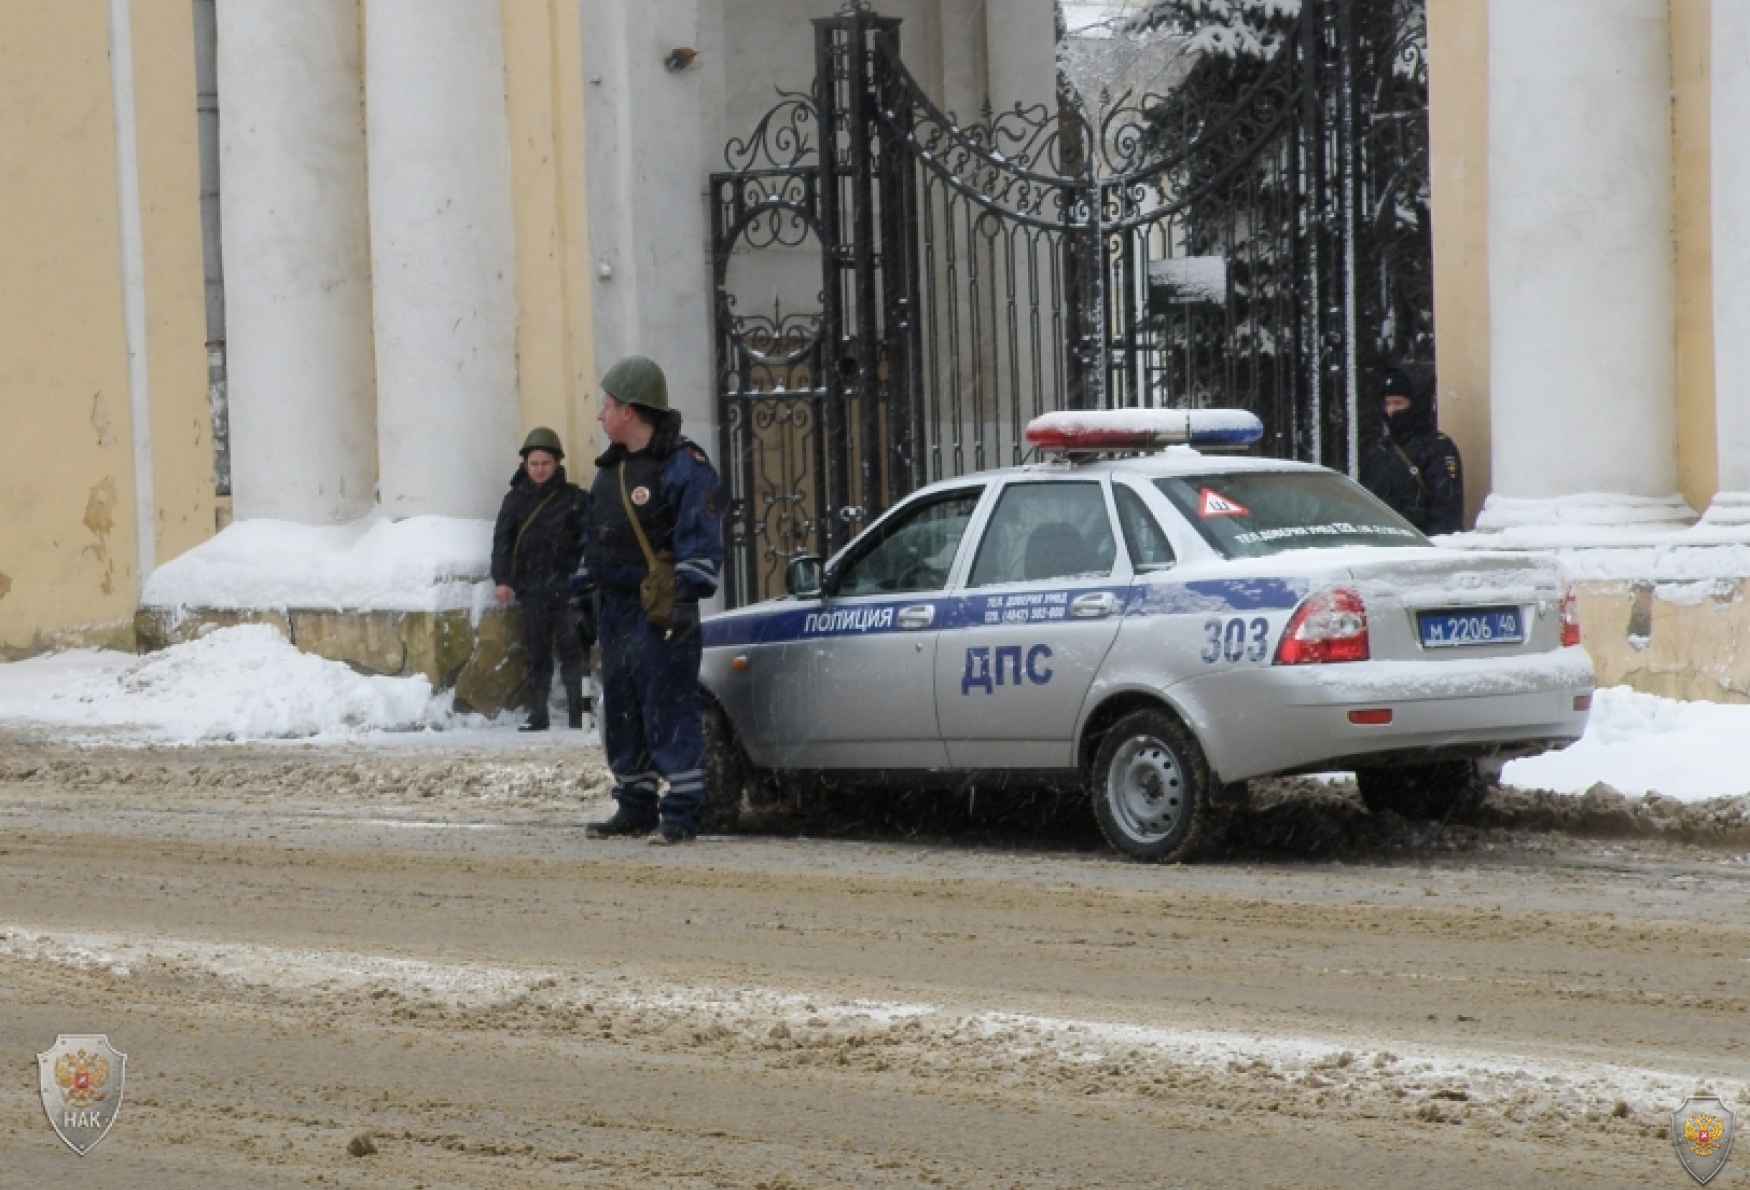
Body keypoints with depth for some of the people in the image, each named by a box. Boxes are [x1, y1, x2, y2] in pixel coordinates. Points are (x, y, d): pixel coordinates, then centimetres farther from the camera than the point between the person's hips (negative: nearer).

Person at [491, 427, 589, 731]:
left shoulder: (573, 498, 2)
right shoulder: (515, 499, 7)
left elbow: (587, 541, -1)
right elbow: (502, 542, 2)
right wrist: (502, 580, -10)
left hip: (566, 589, -2)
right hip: (531, 589, 2)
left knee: (571, 650, -5)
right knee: (537, 654, 6)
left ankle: (578, 713, -4)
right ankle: (537, 716, 10)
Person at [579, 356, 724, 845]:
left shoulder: (682, 465, -8)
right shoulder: (609, 470, 18)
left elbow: (702, 540, -12)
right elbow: (593, 539, 25)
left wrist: (687, 598, -19)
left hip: (660, 614, -9)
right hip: (615, 610, 9)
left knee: (669, 709, -9)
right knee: (620, 712, 11)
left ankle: (681, 810, -7)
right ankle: (634, 808, 19)